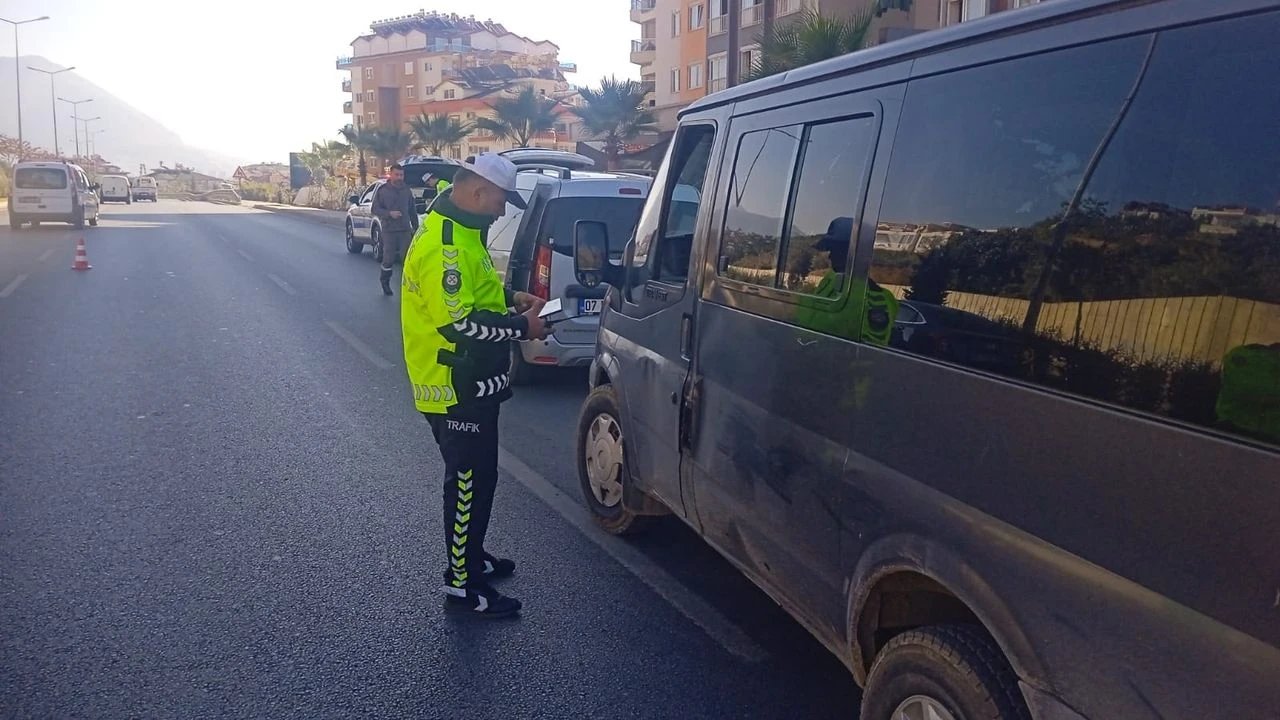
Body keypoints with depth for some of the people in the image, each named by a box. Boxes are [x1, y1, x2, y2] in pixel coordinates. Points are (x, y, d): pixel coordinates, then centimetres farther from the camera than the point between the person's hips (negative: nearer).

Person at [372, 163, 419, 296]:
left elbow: (412, 210, 16)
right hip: (389, 230, -3)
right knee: (389, 258, -1)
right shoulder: (382, 190, -1)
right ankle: (385, 281, 20)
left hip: (405, 230, 3)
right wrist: (389, 214, -17)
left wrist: (415, 227, 13)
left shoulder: (407, 190, 11)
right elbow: (375, 209, -1)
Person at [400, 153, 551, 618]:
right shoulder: (442, 244, -24)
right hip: (455, 391, -10)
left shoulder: (463, 232, 11)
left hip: (473, 384, 11)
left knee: (477, 476, 21)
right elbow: (459, 324, -29)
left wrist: (510, 297, 8)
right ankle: (462, 585, 13)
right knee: (468, 483, 0)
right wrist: (522, 328, -20)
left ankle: (470, 556, 37)